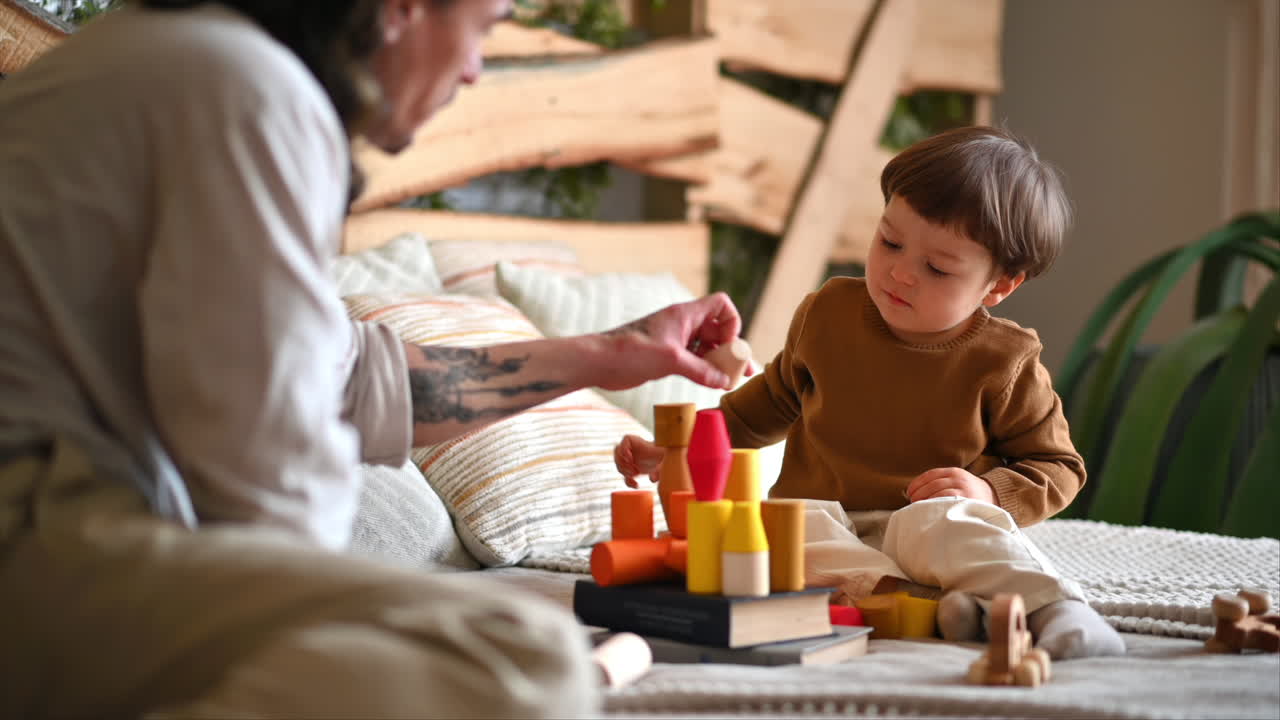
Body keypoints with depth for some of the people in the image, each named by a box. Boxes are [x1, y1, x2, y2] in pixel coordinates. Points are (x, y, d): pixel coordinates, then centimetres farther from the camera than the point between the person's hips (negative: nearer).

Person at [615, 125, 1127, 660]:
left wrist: (990, 493, -15)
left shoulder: (1003, 365, -3)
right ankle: (894, 597, -46)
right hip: (821, 519, 3)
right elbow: (777, 397, 25)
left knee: (939, 521, -38)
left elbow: (1057, 466, 6)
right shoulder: (829, 313, 7)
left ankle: (1055, 608, -49)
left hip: (928, 521, -3)